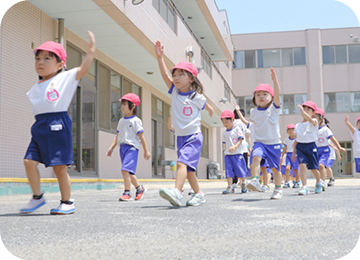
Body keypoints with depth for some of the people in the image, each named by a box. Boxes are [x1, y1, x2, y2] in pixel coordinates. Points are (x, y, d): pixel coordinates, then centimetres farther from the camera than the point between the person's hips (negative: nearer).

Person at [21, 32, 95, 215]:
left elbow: (83, 69, -7)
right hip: (39, 126, 6)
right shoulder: (36, 87, 19)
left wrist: (91, 50, -10)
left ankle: (67, 202, 11)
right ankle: (37, 197, 13)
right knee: (29, 161, -3)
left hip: (57, 124, -6)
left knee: (59, 167, -3)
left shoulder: (66, 78, 2)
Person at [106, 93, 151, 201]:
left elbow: (141, 136, -7)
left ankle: (127, 193, -13)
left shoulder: (135, 120, -6)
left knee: (125, 169, -19)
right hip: (122, 147, 8)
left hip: (131, 147, -8)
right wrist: (111, 148, 13)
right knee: (129, 172, 11)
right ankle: (140, 188, 29)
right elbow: (117, 136, 19)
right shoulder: (121, 121, 16)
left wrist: (146, 150, -6)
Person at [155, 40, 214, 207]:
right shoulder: (174, 92, 3)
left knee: (182, 163, -25)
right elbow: (165, 75, -9)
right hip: (180, 137, 6)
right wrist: (159, 57, -19)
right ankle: (199, 194, 26)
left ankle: (176, 192, -40)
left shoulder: (196, 97, -7)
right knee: (188, 168, 12)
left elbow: (206, 106, 15)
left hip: (193, 136, -6)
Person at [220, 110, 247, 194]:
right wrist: (225, 151, 14)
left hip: (237, 153, -4)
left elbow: (240, 140, -9)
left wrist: (234, 147, -24)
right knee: (228, 171, -6)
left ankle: (243, 184, 23)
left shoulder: (237, 129, -2)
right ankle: (230, 187, -7)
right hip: (228, 155, 4)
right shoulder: (224, 133, 14)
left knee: (240, 170, 1)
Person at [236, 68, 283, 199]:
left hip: (274, 143, -1)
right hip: (259, 142, 1)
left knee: (275, 168, 7)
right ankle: (255, 181, -33)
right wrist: (243, 120, 16)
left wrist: (275, 80, -33)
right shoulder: (254, 112, 8)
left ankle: (278, 190, 23)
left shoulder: (274, 108, -3)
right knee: (256, 157, -30)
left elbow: (277, 95, -22)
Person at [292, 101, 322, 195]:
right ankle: (305, 187, -15)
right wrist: (294, 152, 15)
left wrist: (302, 110, -36)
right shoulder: (298, 125, 11)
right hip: (300, 146, 3)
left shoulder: (314, 122, -1)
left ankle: (318, 182, 35)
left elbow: (309, 119, -28)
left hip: (311, 146, -3)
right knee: (302, 165, -16)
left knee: (314, 168, 6)